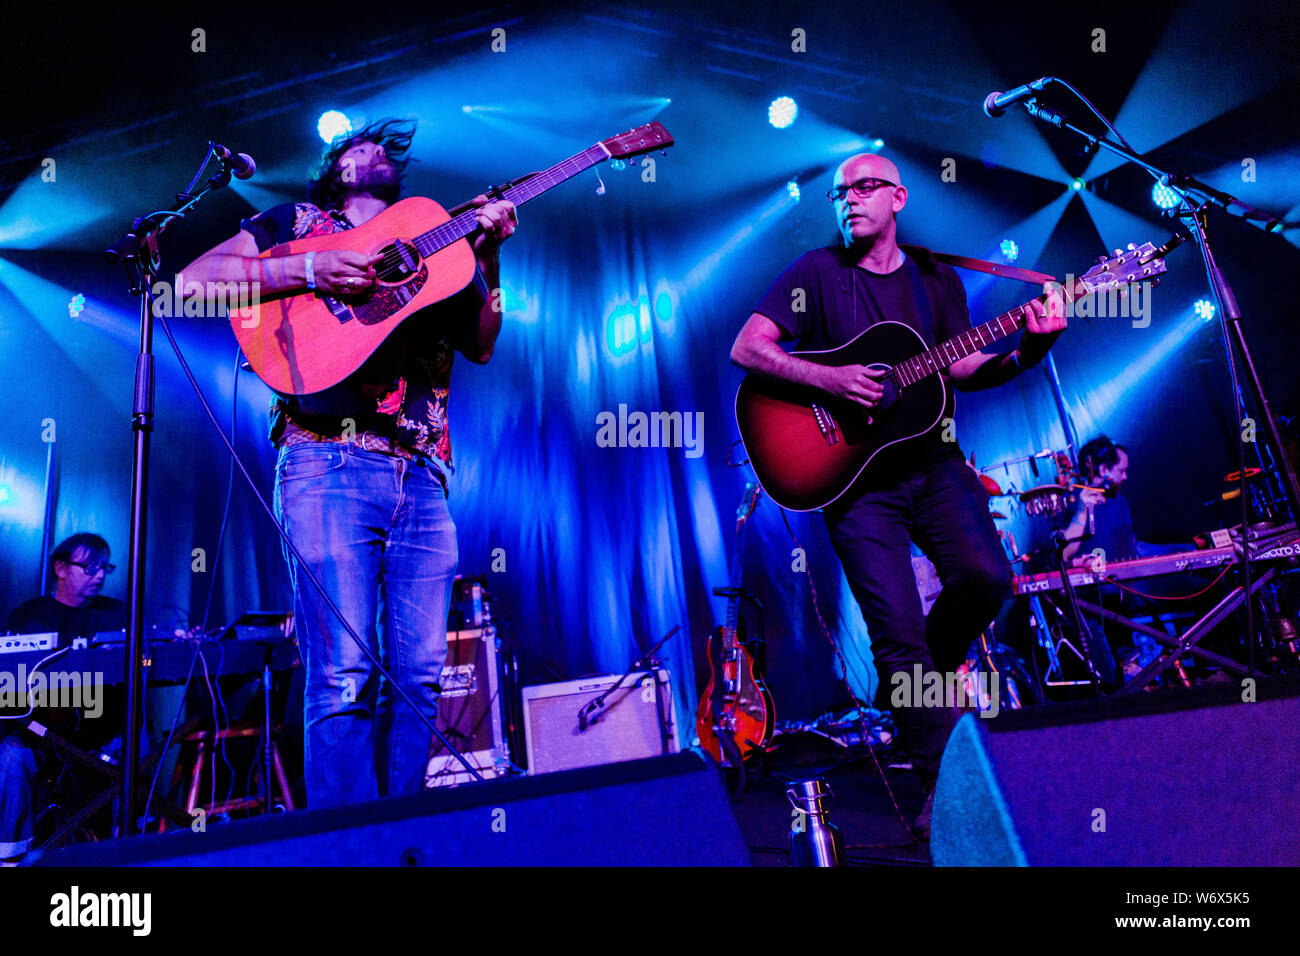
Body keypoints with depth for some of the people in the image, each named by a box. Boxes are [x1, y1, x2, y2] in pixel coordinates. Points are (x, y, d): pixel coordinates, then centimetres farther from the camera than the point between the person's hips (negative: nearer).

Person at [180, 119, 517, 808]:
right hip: (328, 462, -3)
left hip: (422, 476, 4)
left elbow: (481, 344, 16)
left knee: (421, 676, 0)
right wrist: (311, 270, -7)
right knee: (344, 676, -11)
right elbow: (195, 277, 6)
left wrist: (488, 255, 2)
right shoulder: (296, 222, 18)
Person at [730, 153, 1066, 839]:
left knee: (985, 577, -17)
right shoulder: (816, 274, 0)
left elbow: (963, 370, 11)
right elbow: (746, 349, -9)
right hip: (854, 476, -4)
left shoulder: (935, 279, 13)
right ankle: (946, 783, 8)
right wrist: (831, 379, -20)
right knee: (898, 631, -8)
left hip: (931, 461, 4)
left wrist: (1028, 352, -7)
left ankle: (911, 684, 14)